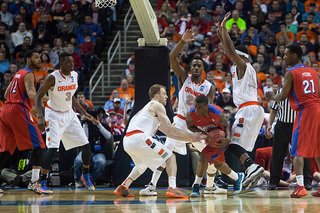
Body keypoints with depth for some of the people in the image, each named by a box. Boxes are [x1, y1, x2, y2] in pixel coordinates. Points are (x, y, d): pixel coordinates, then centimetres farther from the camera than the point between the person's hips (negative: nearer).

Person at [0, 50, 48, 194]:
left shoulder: (19, 73, 23)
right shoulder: (29, 74, -4)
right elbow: (31, 94, -21)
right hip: (18, 110, -9)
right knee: (38, 145, -8)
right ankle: (34, 181, -18)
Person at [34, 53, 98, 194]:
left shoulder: (75, 76, 0)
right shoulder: (53, 78, -20)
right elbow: (38, 96, -17)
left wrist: (85, 114, 12)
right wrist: (40, 117, -30)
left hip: (69, 114, 6)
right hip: (54, 115, -6)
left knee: (86, 145, 4)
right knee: (53, 148, -20)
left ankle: (85, 176, 26)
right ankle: (42, 184, -14)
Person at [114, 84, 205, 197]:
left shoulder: (148, 108, 34)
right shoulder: (157, 105, 6)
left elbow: (168, 133, 34)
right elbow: (169, 129, -2)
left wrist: (190, 138, 30)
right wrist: (190, 135, 7)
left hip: (127, 141, 9)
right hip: (139, 137, -9)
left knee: (142, 164, 35)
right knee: (170, 157, -1)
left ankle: (122, 188, 29)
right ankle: (172, 188, -17)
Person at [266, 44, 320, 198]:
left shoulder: (291, 73, -5)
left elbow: (283, 97, -5)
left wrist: (271, 97, 15)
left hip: (305, 111, -7)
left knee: (298, 150, -3)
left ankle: (300, 187, -14)